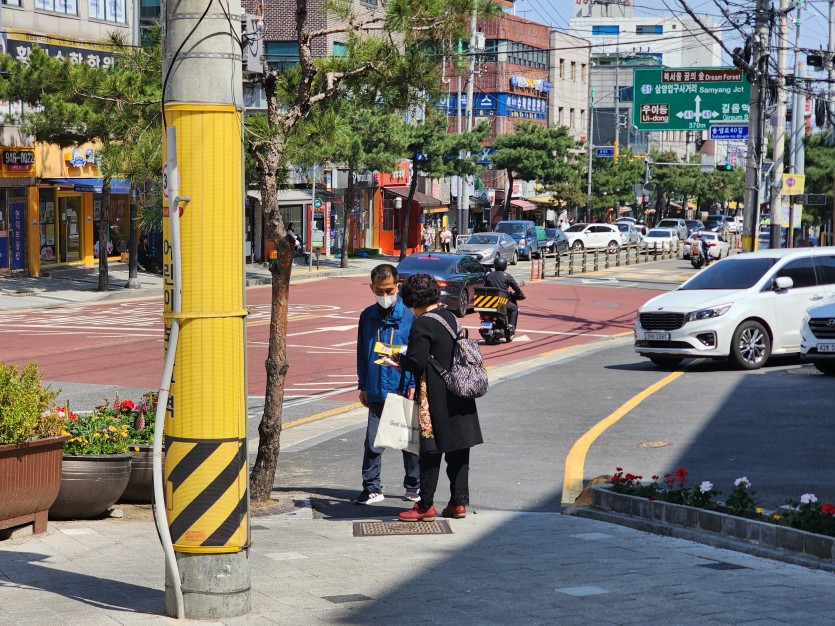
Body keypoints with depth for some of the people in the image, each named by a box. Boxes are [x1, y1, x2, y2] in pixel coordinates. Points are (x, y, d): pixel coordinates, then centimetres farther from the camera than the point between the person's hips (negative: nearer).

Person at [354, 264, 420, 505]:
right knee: (372, 442, 1)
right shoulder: (368, 316, 6)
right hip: (376, 391, 2)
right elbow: (362, 353, 13)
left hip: (404, 391, -2)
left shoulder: (409, 316, -5)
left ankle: (414, 486, 22)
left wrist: (414, 385, -9)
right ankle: (372, 488, 11)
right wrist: (363, 385, 10)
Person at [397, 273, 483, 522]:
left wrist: (399, 360, 1)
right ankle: (459, 502, 13)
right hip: (459, 397, 7)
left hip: (435, 399, -7)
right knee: (458, 451, 10)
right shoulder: (451, 318, 10)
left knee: (430, 451, -1)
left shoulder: (422, 325, -15)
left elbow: (416, 363, -20)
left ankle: (426, 506, 3)